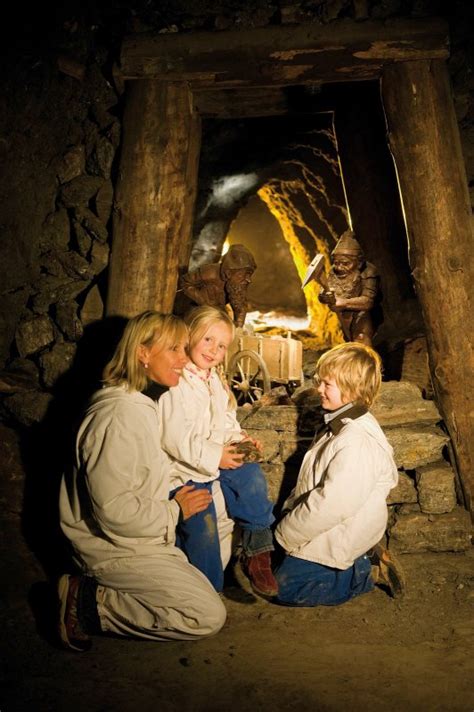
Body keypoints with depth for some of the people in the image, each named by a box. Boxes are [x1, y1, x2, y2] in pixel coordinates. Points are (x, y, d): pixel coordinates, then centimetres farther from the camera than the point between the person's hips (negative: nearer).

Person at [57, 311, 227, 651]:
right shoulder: (120, 415, -25)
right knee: (209, 616, -11)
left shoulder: (143, 403, 8)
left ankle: (104, 590, 11)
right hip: (118, 548, -10)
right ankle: (88, 603, -4)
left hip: (139, 538, 10)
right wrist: (175, 511, -14)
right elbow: (114, 510, -27)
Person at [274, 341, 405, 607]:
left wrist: (286, 533, -17)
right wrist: (290, 512, 6)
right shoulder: (342, 424, 3)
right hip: (330, 526, 9)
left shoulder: (356, 443, -30)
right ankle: (367, 555, 14)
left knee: (285, 588, -4)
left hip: (341, 537, -9)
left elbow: (330, 505, -29)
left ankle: (368, 573, 4)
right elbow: (314, 483, 12)